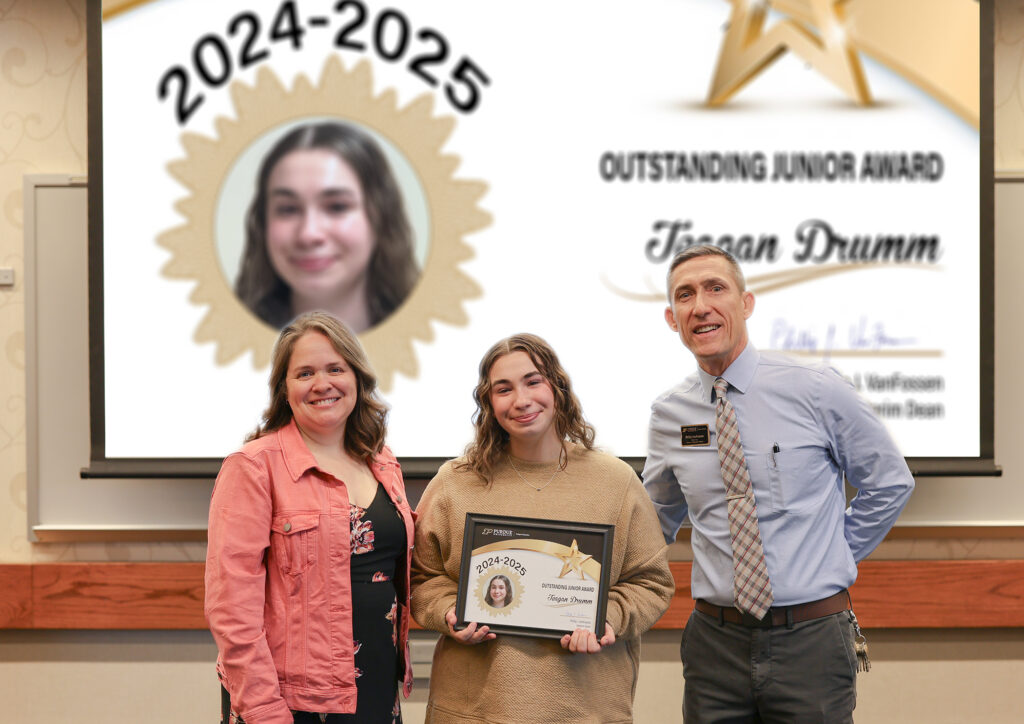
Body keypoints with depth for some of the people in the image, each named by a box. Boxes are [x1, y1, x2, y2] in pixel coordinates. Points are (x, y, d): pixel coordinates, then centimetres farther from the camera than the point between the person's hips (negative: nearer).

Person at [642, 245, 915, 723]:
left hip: (812, 640, -2)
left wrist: (833, 560, 5)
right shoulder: (668, 414, 4)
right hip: (715, 642, 3)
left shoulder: (816, 391, -6)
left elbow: (889, 483, 6)